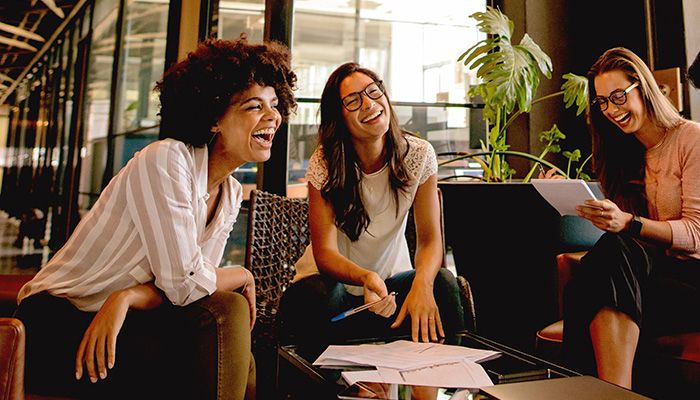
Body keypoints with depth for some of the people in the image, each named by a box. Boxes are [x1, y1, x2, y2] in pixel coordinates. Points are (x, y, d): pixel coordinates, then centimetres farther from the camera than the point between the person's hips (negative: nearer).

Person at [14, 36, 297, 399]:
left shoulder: (231, 194, 3)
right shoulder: (164, 159, -21)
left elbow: (184, 286, -3)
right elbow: (183, 284, -25)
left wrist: (127, 297, -22)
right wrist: (243, 276, -7)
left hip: (120, 323, 7)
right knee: (228, 311, -25)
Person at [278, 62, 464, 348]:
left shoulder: (418, 154, -10)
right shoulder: (324, 164, -15)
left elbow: (430, 239, -13)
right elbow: (324, 252, -20)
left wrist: (422, 282, -35)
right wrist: (366, 278, -42)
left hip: (394, 279, 2)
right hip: (339, 285, -1)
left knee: (442, 282, -29)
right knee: (307, 295, -34)